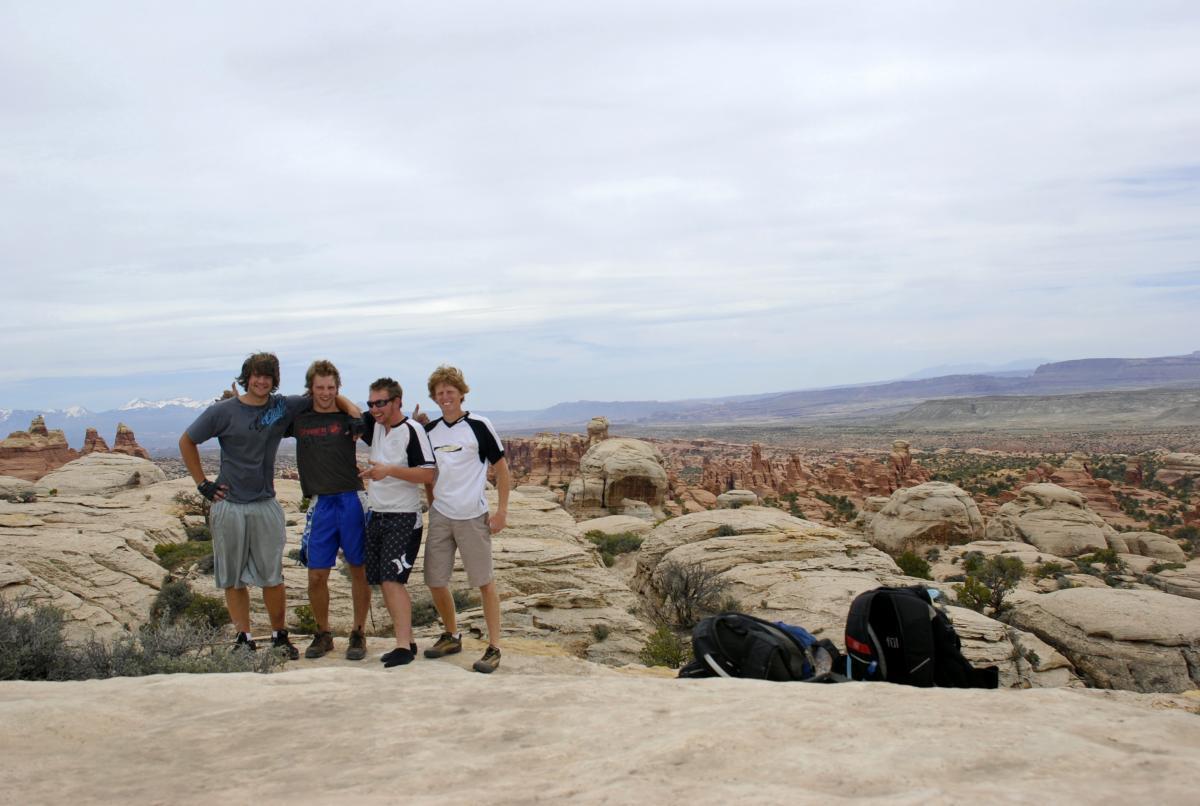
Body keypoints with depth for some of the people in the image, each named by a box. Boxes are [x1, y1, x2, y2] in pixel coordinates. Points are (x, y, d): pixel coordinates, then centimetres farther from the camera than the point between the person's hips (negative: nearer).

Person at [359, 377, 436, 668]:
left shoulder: (412, 431, -12)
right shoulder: (375, 425, 9)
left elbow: (429, 474, -17)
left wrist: (389, 470, -25)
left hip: (403, 518, -8)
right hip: (376, 515, 8)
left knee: (392, 580, -15)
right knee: (384, 582, 10)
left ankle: (403, 647, -13)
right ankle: (407, 640, 18)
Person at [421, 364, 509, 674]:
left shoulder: (478, 425, -7)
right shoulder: (430, 431, 7)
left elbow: (501, 467, -4)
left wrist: (502, 511, -8)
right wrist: (433, 503, 11)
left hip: (473, 517, -5)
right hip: (440, 517, 5)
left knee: (484, 582, 0)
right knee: (435, 581, 8)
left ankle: (494, 648, 8)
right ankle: (451, 636, 29)